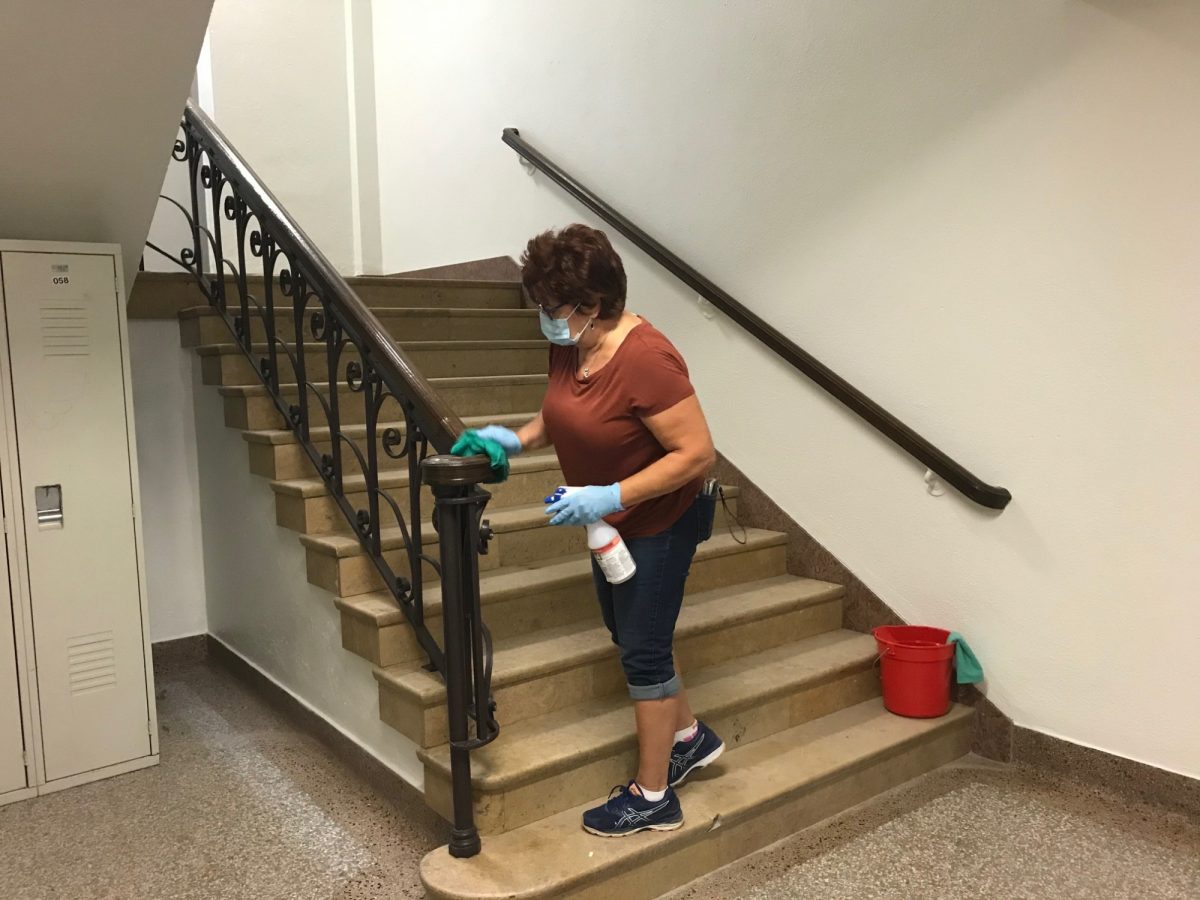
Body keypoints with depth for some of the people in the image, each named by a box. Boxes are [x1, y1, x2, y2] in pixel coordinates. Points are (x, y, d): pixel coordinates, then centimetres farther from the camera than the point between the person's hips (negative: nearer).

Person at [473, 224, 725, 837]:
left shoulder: (643, 359, -31)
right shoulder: (569, 345, -5)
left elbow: (698, 453, -30)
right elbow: (561, 414, 12)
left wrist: (611, 497, -33)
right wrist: (517, 439, -7)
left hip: (658, 521, -9)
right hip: (613, 519, 9)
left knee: (642, 649, 1)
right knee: (628, 632, 21)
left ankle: (652, 797, 20)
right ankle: (689, 738, 43)